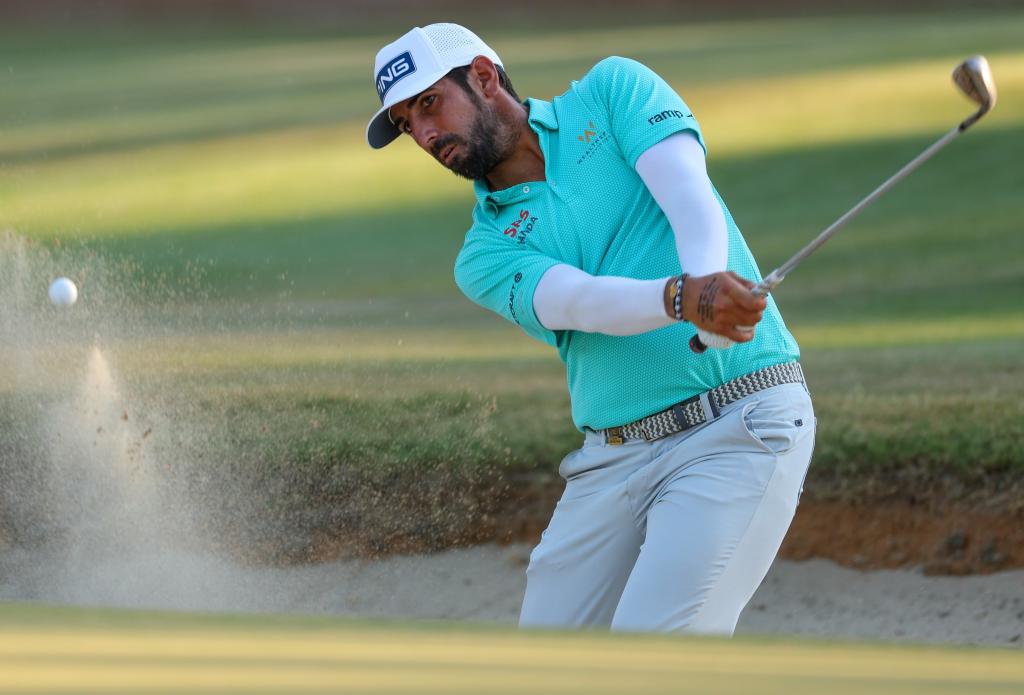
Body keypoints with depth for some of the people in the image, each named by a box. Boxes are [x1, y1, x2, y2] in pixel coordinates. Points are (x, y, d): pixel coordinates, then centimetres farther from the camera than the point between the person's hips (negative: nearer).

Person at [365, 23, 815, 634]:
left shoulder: (612, 91, 6)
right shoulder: (485, 254, 9)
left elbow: (692, 202, -11)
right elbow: (578, 300, -12)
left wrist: (710, 279, -34)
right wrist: (680, 298, -34)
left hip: (741, 425, -5)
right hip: (613, 461, 5)